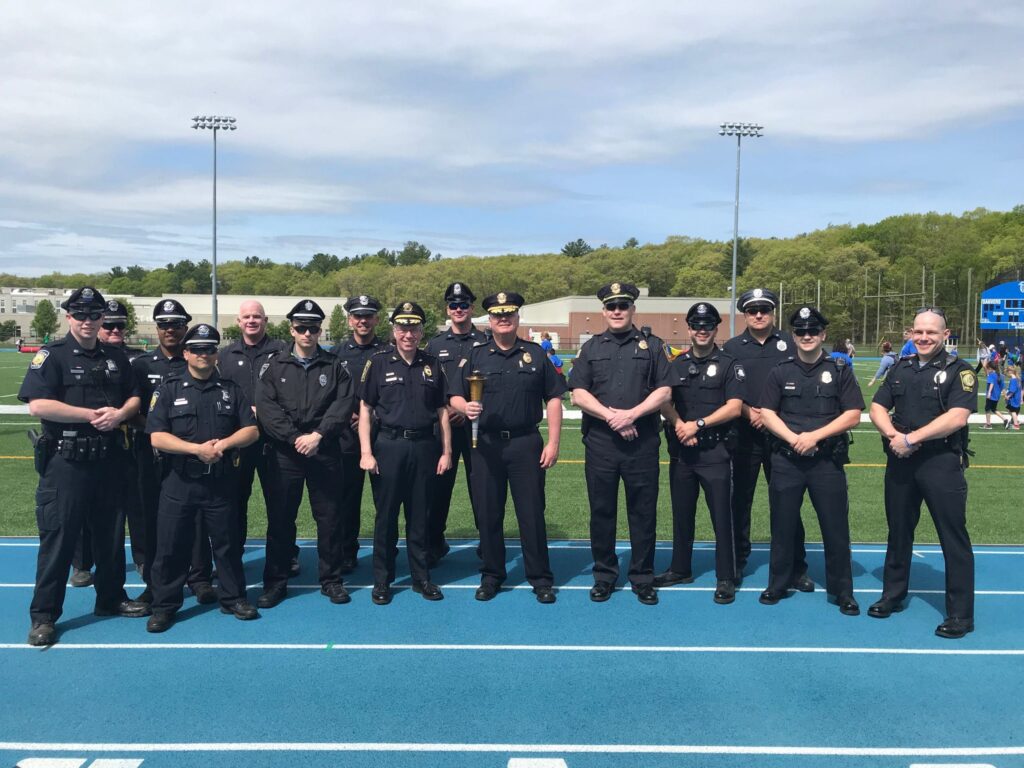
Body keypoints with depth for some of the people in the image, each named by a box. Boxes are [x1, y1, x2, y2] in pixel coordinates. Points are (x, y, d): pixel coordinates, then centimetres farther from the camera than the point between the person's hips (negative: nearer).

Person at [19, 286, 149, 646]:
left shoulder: (116, 358, 11)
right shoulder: (52, 355, -5)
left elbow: (134, 398, 16)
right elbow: (37, 405, -17)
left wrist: (119, 414, -7)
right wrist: (92, 415, -17)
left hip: (109, 458, 5)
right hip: (66, 461, -5)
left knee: (111, 533, 14)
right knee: (58, 537, -2)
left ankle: (111, 598, 29)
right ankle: (43, 616, 8)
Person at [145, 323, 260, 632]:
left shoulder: (230, 389, 8)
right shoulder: (169, 389, 0)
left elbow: (251, 430, 3)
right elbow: (157, 437, -9)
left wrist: (223, 444, -15)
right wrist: (197, 448, -19)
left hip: (221, 481, 2)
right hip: (179, 481, -2)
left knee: (228, 543, 10)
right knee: (171, 546, 3)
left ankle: (233, 598, 24)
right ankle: (164, 605, 16)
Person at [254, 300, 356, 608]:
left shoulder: (335, 366, 7)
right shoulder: (274, 366, 6)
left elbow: (343, 405, -4)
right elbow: (266, 407, -5)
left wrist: (318, 435, -16)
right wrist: (295, 438, -15)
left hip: (325, 452, 0)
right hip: (284, 453, 0)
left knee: (329, 518, 5)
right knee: (280, 519, 6)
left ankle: (331, 579, 18)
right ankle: (275, 581, 17)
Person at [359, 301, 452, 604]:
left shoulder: (432, 365, 8)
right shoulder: (378, 363, 1)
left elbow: (442, 411, 11)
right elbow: (365, 410, 0)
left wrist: (446, 451, 6)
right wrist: (366, 452, -7)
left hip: (424, 447, 2)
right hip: (389, 446, -2)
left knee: (420, 516, 9)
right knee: (386, 515, 5)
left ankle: (421, 577, 20)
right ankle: (382, 580, 16)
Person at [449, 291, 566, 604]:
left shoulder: (535, 354, 6)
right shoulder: (475, 356, 8)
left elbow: (553, 399, 5)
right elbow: (455, 397, 7)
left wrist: (553, 442, -3)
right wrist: (465, 407, -17)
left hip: (526, 443, -1)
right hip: (486, 445, 1)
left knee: (532, 512, 1)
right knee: (488, 513, 7)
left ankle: (540, 578, 12)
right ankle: (491, 575, 21)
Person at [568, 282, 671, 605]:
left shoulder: (651, 347, 10)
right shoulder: (591, 348, 11)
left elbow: (664, 391, 1)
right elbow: (578, 394, 2)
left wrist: (632, 413, -13)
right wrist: (611, 416, -12)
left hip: (643, 443, -1)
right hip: (600, 442, 1)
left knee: (643, 512, 4)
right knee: (601, 512, 7)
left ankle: (643, 578, 15)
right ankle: (604, 576, 18)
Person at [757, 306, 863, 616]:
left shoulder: (840, 371, 4)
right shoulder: (780, 372, 8)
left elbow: (853, 415, -3)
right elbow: (766, 413, 3)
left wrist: (814, 436, -13)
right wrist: (794, 438, -13)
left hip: (828, 461, -1)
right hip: (786, 460, 1)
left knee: (836, 527, 2)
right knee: (782, 525, 8)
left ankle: (842, 592, 15)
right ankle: (778, 585, 22)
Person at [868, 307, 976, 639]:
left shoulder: (959, 371, -5)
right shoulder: (901, 369, 12)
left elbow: (957, 416, -18)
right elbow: (877, 408, 7)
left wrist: (912, 438, -19)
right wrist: (893, 435, -12)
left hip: (942, 463, -5)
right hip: (900, 462, 5)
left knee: (954, 538, -1)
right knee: (898, 531, 16)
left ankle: (960, 614, 7)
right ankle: (893, 595, 30)